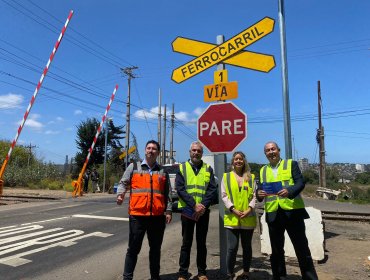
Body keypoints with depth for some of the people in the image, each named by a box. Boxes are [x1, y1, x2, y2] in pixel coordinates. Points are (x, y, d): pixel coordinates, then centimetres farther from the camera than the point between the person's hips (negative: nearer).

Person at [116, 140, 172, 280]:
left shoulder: (163, 171, 11)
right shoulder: (133, 167, 5)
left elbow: (167, 194, 11)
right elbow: (123, 183, 3)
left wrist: (168, 211, 5)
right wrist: (120, 194, -17)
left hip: (158, 215, 3)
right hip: (137, 214, -2)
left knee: (155, 249, 15)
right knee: (133, 248, 6)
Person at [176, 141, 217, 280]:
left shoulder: (208, 169, 7)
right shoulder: (182, 168, 2)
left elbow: (212, 189, -2)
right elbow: (180, 189, -8)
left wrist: (203, 206, -15)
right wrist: (194, 205, -17)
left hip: (203, 211, 1)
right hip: (187, 210, -1)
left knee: (201, 242, 11)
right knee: (186, 243, 7)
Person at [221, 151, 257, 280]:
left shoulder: (251, 177, 9)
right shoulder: (226, 177, 5)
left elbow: (254, 195, 5)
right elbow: (224, 195, 0)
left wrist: (249, 209, -10)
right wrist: (233, 209, -11)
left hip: (248, 217, 2)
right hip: (232, 217, -1)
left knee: (246, 246, 12)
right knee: (232, 247, -3)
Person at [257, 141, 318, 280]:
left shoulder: (291, 164, 4)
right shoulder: (263, 170, 13)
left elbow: (300, 183, -7)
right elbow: (260, 189, 9)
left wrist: (289, 191, -26)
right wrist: (259, 193, -15)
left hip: (293, 211, -3)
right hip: (273, 213, 3)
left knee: (302, 248, 5)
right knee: (276, 249, 14)